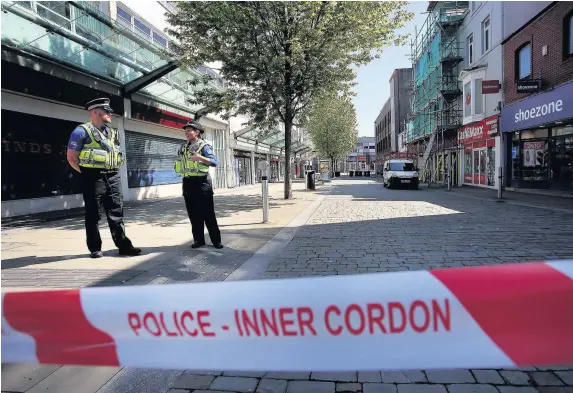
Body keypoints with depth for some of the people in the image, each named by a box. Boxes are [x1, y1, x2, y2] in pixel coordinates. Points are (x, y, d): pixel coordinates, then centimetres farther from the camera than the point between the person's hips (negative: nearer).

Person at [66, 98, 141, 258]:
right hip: (94, 178, -5)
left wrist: (112, 171, 12)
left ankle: (124, 246, 9)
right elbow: (71, 157, -4)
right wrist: (87, 173, -4)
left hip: (113, 177, 5)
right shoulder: (82, 131, -4)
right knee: (93, 215, 4)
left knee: (116, 214, 6)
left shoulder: (113, 132, 15)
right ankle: (95, 249, 13)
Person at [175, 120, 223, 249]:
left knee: (208, 214, -3)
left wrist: (200, 158, -32)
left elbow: (214, 162, -19)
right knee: (193, 214, 8)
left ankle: (216, 240, 5)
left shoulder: (203, 146, -6)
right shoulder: (183, 148, 14)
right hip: (188, 183, 6)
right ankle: (198, 239, 16)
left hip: (201, 182, -6)